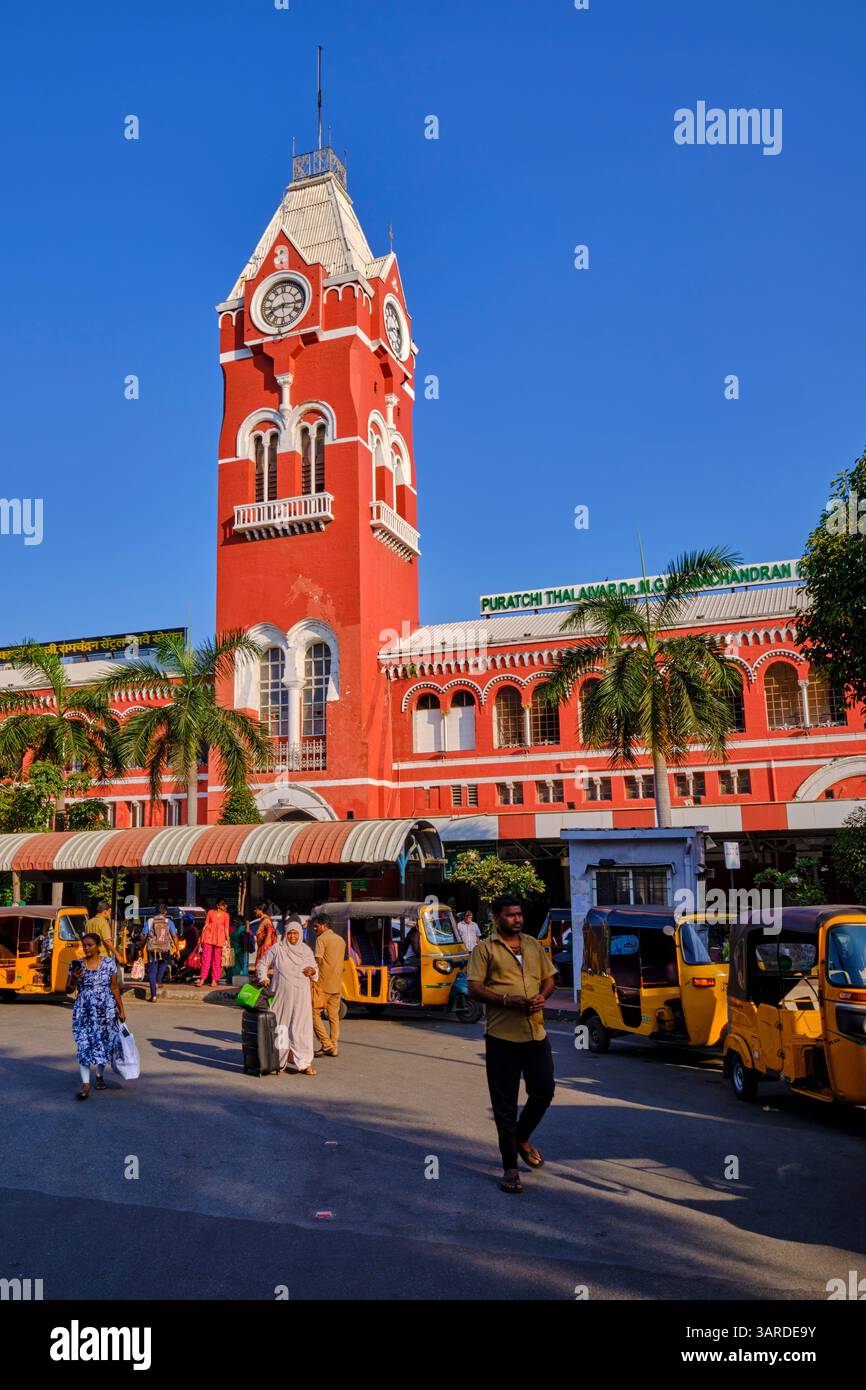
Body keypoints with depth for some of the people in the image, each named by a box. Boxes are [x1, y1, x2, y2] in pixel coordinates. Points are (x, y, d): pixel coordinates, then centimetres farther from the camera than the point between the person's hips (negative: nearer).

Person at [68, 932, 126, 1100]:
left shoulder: (109, 963, -2)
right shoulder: (76, 965, 0)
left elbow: (114, 988, 4)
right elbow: (69, 988, 6)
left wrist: (121, 1009, 4)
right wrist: (74, 978, -16)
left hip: (106, 1011, 0)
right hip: (83, 1012, 0)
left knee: (105, 1043, 7)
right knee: (84, 1045, -8)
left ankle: (99, 1076, 30)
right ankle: (85, 1085, -8)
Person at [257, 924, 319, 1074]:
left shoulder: (306, 950, 7)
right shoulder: (276, 949, -1)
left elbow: (315, 967, 18)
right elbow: (262, 964, 9)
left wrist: (313, 971, -4)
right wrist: (263, 978, -6)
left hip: (301, 996, 2)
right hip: (282, 995, -1)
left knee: (302, 1028, -3)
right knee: (281, 1027, 3)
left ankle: (304, 1063, 0)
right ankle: (279, 1062, 16)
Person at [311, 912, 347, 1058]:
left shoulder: (321, 939, -9)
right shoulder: (341, 940, 16)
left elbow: (317, 960, -18)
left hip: (323, 984, -7)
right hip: (337, 985, 8)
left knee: (314, 1013, 0)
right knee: (334, 1016, 10)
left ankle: (326, 1045, -6)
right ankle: (334, 1047, 9)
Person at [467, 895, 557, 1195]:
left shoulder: (534, 945, 12)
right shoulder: (485, 948, -4)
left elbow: (549, 978, 17)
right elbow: (474, 989, -9)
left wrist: (542, 996, -5)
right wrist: (508, 1000, -21)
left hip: (536, 1033, 5)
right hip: (502, 1036, -5)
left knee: (544, 1091, 9)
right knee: (505, 1103, 2)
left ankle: (522, 1138, 37)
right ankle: (510, 1167, 15)